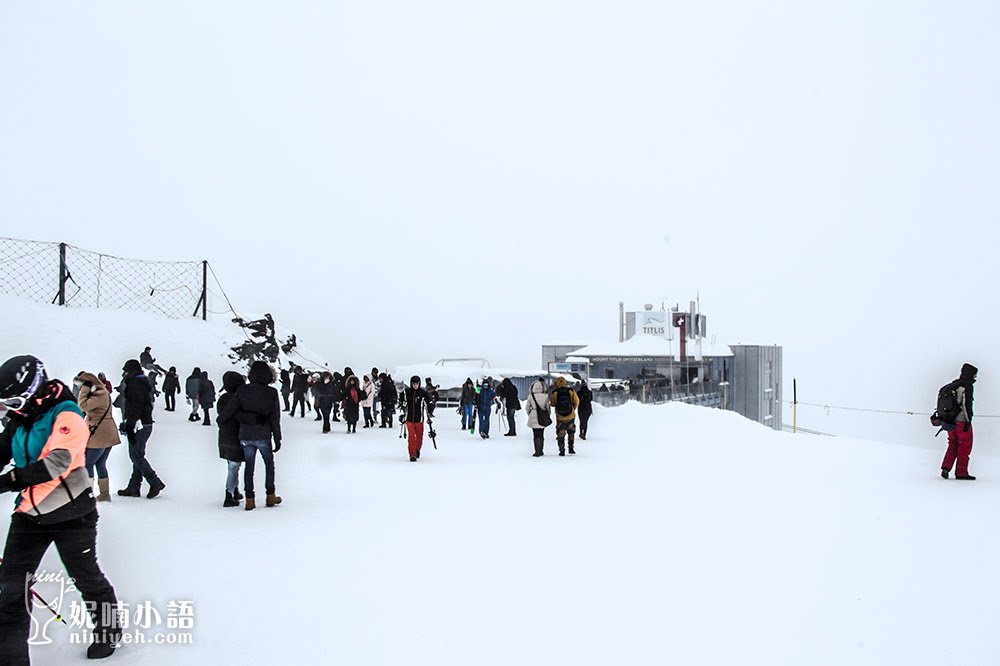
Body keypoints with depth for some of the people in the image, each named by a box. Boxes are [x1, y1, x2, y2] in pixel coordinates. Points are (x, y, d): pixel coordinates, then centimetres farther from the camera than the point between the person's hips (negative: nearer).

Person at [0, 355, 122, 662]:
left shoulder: (66, 417, -19)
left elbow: (55, 464, -29)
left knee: (86, 576, 9)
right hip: (29, 512, 7)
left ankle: (109, 630, 31)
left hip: (70, 513, -7)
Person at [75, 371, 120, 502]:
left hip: (99, 436, -10)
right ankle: (105, 493, 19)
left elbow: (83, 406, -22)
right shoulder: (102, 392, 14)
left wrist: (85, 389, -16)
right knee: (100, 464, 15)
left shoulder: (100, 395, -17)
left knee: (87, 464, -1)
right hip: (108, 434, 10)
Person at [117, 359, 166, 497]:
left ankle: (155, 483, -10)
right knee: (137, 456, 11)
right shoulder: (144, 383, 19)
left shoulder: (135, 385, -13)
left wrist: (130, 427, -22)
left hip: (139, 425, -10)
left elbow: (135, 408, -21)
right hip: (147, 423, 10)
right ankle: (133, 488, 15)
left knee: (136, 456, -8)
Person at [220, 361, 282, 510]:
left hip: (245, 435, 1)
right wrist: (277, 439, 3)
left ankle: (249, 500, 10)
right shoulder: (272, 393, -8)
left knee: (249, 466, 10)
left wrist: (220, 420, 20)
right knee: (269, 464, 16)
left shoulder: (242, 391, -5)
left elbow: (229, 410, -1)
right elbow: (275, 418, -4)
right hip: (263, 435, -1)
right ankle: (271, 496, 19)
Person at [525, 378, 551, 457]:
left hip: (533, 417, -2)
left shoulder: (531, 396, -8)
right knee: (541, 435, 13)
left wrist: (530, 414, 17)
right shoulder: (546, 396, -7)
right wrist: (547, 415, 14)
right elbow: (548, 407, 0)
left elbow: (527, 407, 1)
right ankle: (541, 451, 19)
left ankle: (537, 452, -1)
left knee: (536, 435, 3)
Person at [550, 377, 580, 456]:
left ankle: (562, 451, 10)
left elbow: (553, 404, 2)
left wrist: (550, 397, 20)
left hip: (560, 417, -1)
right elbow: (576, 402, -2)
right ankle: (571, 448, 17)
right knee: (571, 432, 21)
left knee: (560, 434, 11)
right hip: (571, 416, 1)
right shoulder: (571, 391, -7)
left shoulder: (555, 393, -10)